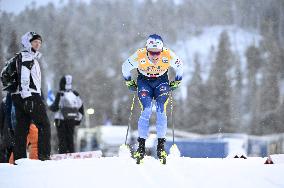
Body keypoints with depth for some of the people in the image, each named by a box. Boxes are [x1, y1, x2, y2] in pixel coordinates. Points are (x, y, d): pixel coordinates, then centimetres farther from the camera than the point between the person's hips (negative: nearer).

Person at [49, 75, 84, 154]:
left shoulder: (60, 94, -10)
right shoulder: (75, 94, 7)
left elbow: (56, 107, -10)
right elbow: (81, 107, 9)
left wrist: (50, 107, 12)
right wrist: (79, 118, 17)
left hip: (61, 119, -5)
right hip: (72, 120, 5)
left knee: (62, 139, -2)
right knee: (70, 138, 11)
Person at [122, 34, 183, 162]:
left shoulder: (168, 55, -28)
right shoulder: (139, 56, -29)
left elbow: (179, 67, -5)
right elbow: (125, 67, -10)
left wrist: (176, 83, 2)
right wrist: (129, 83, 1)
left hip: (161, 81, 1)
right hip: (144, 81, -1)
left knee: (161, 111, -15)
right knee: (146, 111, -17)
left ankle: (161, 145, -8)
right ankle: (141, 145, -10)